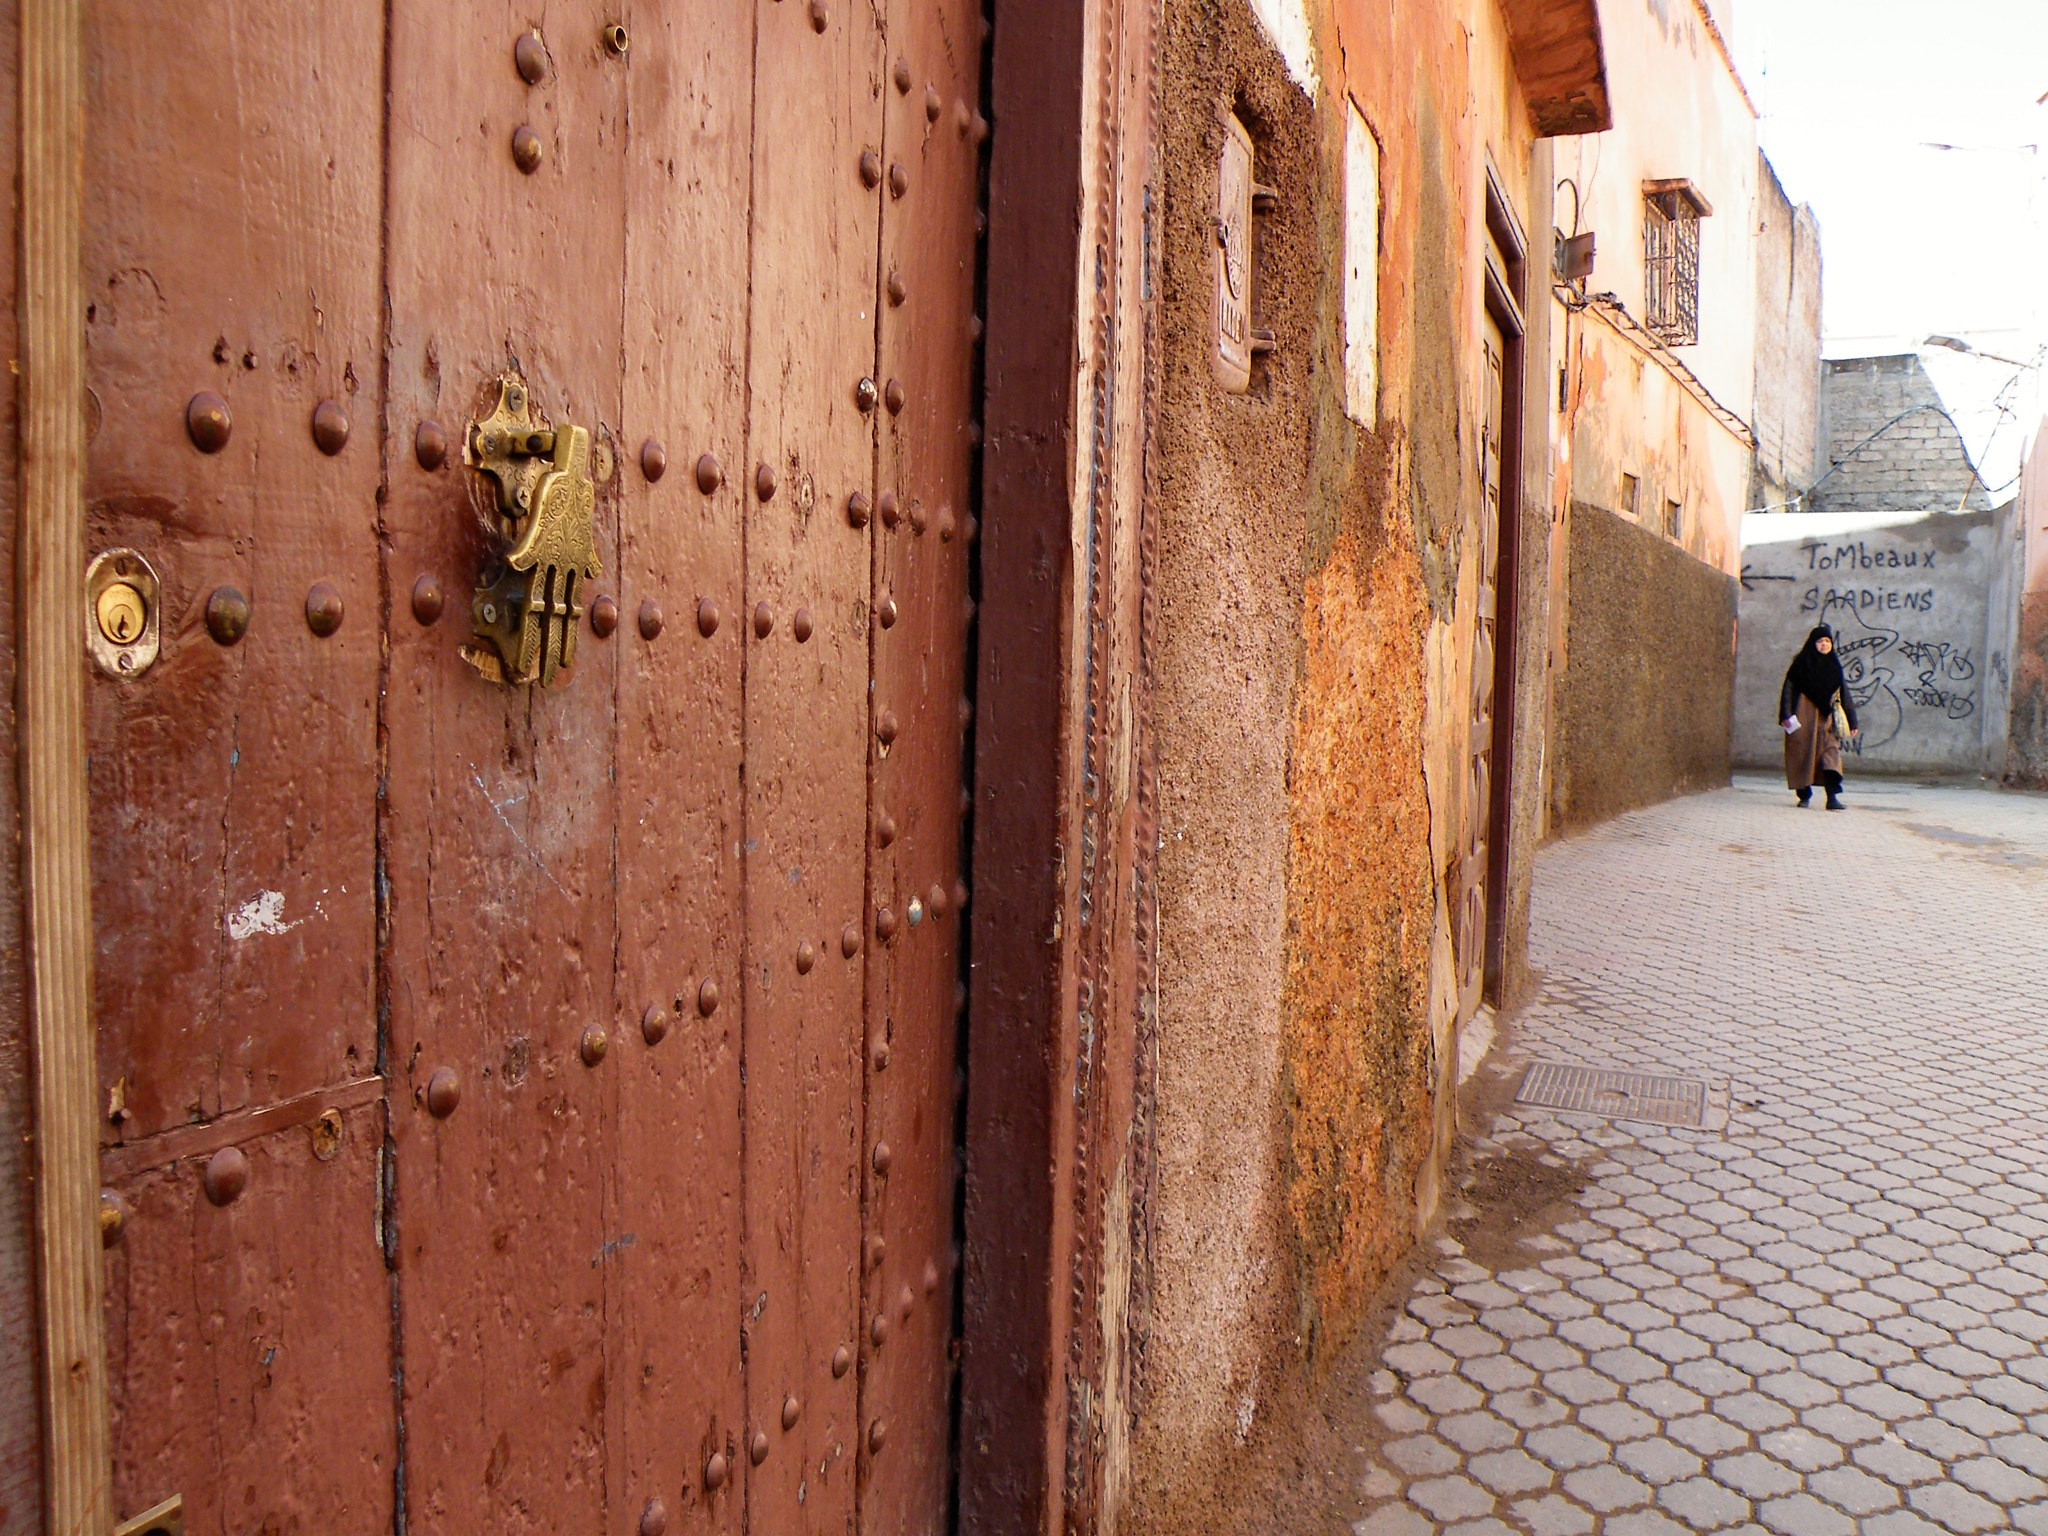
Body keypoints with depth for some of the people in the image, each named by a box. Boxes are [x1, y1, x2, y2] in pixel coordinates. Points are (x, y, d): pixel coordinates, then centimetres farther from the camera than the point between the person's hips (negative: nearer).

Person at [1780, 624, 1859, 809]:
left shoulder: (1834, 666, 12)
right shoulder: (1801, 663, 3)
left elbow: (1844, 695, 14)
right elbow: (1788, 689, -2)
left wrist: (1852, 722, 10)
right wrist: (1787, 715, -14)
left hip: (1827, 718, 2)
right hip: (1803, 718, -2)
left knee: (1831, 752, -11)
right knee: (1803, 753, -1)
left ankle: (1833, 797, -19)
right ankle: (1804, 796, 11)